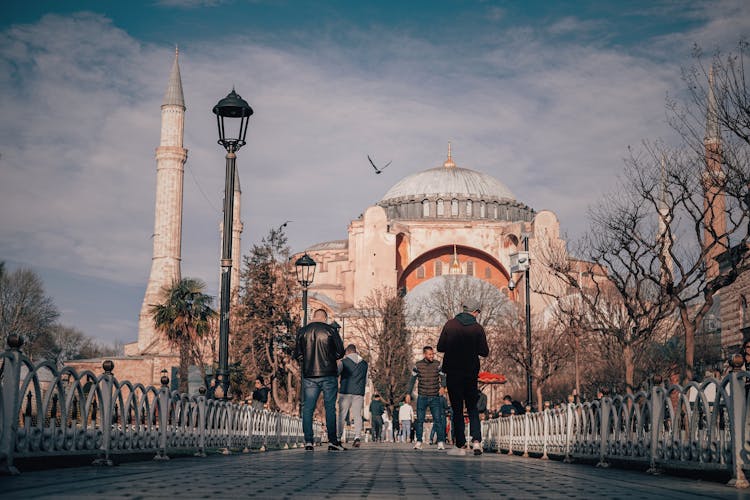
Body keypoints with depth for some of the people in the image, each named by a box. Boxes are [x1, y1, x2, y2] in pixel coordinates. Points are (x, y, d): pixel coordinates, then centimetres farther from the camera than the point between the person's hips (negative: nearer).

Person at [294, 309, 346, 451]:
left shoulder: (302, 332, 5)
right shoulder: (330, 330, -2)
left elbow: (297, 354, 6)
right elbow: (340, 352, -1)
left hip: (309, 375, 2)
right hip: (328, 375, -2)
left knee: (308, 408, 4)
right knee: (330, 407, 1)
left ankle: (308, 441, -2)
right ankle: (332, 441, -1)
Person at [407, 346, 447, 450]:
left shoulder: (437, 365, 1)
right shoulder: (418, 365, 2)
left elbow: (442, 378, 0)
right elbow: (412, 380, 9)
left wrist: (442, 387, -21)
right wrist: (408, 393, 5)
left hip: (435, 397, -1)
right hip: (422, 397, 1)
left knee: (438, 420, -6)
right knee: (420, 420, 1)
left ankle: (441, 442, -5)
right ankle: (418, 442, 7)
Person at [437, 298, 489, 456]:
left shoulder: (450, 324, -3)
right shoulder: (478, 328, -2)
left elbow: (440, 347, -4)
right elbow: (484, 352, -3)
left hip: (452, 372, -1)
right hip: (471, 373, 1)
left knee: (457, 409, 4)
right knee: (472, 408, 12)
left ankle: (460, 446, 2)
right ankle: (476, 440, -5)